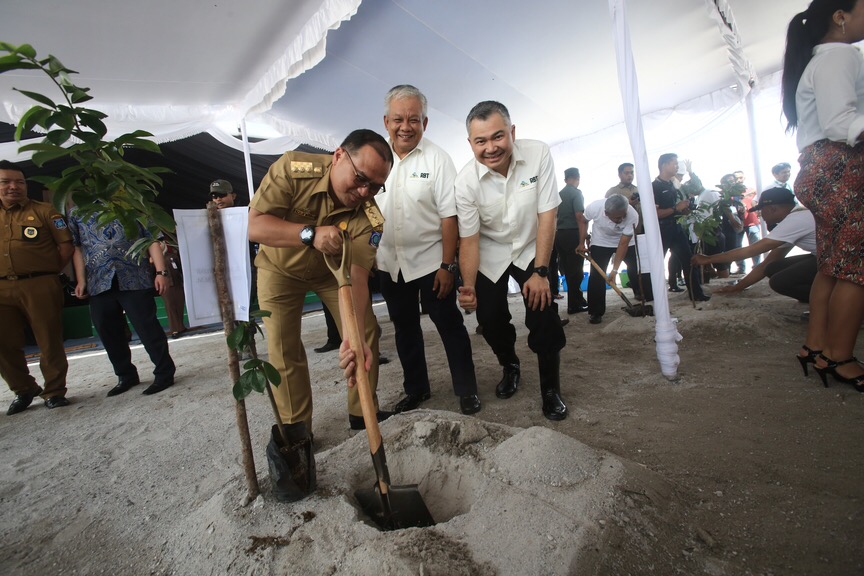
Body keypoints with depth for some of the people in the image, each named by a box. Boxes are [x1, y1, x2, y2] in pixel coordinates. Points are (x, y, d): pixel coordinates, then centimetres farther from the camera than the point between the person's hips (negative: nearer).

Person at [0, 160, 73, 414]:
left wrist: (49, 272, 0)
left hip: (40, 285, -4)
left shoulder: (44, 211, 4)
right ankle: (23, 390, 25)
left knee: (49, 341, 1)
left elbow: (65, 245, 1)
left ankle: (54, 391, 12)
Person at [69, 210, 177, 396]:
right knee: (108, 333, 10)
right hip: (99, 284, 4)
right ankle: (126, 376, 26)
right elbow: (77, 248, 12)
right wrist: (81, 281, 4)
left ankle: (164, 373, 7)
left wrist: (161, 272, -9)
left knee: (148, 328, -4)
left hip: (134, 280, -4)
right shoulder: (76, 213, 15)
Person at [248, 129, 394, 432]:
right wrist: (310, 234, -48)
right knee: (283, 350, -4)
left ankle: (363, 414, 16)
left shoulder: (369, 219, -29)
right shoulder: (292, 169, -30)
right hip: (280, 268, -1)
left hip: (333, 270, 1)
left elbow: (355, 277, -36)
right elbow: (255, 226, -32)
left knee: (366, 334, -5)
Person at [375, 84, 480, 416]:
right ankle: (415, 389, 32)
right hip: (390, 263, 5)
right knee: (404, 328, 15)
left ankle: (466, 390, 20)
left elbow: (449, 216, -13)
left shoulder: (437, 159, -9)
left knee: (449, 325, 4)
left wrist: (447, 265, -17)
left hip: (430, 261, -4)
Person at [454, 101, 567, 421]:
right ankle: (510, 367, 31)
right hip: (489, 256, 1)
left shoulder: (538, 154, -21)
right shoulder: (466, 181, -22)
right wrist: (469, 288, -28)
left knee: (544, 319, -12)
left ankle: (551, 391, 9)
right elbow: (469, 239, -17)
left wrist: (540, 272, -20)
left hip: (531, 250, 0)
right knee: (490, 320, -1)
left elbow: (547, 216, -19)